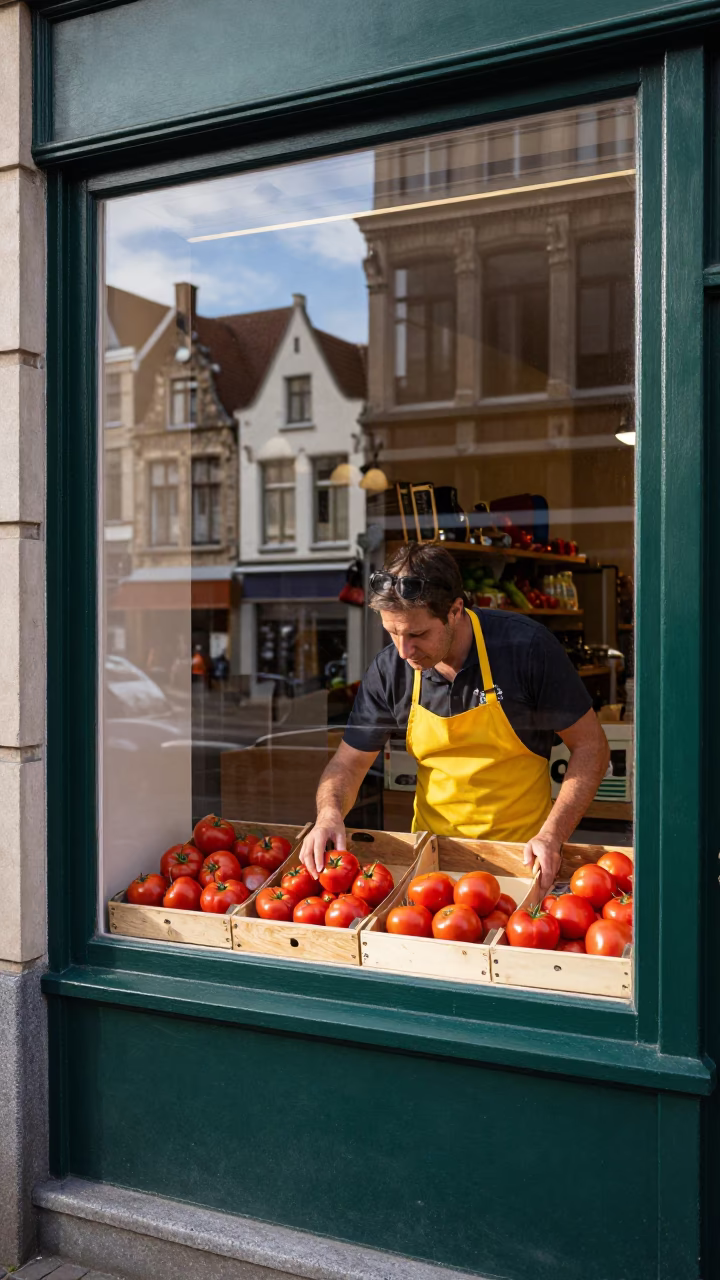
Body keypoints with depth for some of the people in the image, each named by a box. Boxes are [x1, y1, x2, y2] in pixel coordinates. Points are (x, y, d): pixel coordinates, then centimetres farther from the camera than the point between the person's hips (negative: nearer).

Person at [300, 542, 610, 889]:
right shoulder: (389, 669, -6)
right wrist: (329, 814, -17)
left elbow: (590, 746, -7)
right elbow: (349, 762, 5)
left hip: (521, 856, -3)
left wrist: (552, 836, -19)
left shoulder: (526, 646, -15)